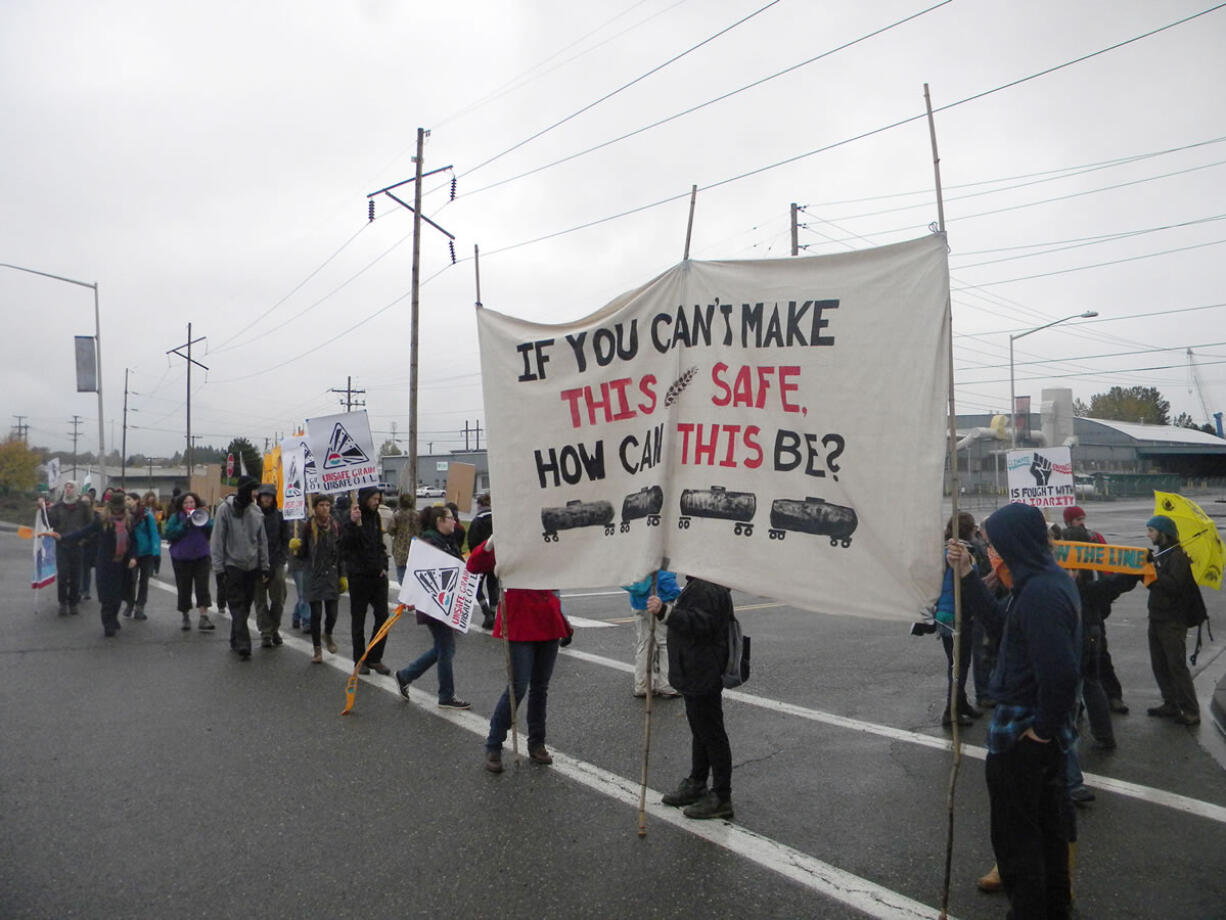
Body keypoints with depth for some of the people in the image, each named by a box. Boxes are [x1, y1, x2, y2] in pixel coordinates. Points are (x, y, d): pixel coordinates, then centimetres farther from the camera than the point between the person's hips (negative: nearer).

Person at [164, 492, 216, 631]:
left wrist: (204, 521, -18)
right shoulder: (176, 517, 2)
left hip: (201, 557, 0)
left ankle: (204, 617, -11)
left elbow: (213, 532, -3)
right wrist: (184, 525, -20)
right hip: (181, 558, 0)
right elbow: (169, 534, -10)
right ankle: (186, 617, 22)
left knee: (202, 587, -9)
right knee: (184, 589, 7)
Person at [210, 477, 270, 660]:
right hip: (233, 565, -5)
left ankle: (236, 640, 22)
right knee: (237, 606, -7)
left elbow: (262, 540, 10)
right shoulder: (225, 509, -8)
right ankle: (243, 645, -11)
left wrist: (264, 565, 8)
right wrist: (218, 565, -9)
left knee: (245, 606, 10)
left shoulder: (256, 511, 5)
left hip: (252, 566, 5)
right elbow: (217, 540, -6)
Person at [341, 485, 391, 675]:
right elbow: (344, 545, -22)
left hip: (377, 575, 6)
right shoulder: (351, 519, -10)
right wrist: (354, 524, -34)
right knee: (358, 619, 7)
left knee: (382, 616, 4)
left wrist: (383, 566, 7)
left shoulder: (375, 517, 11)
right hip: (359, 576, -6)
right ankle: (360, 660, 17)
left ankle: (375, 658, 15)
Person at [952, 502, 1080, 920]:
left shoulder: (1040, 592, -27)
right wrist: (968, 575, 9)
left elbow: (1058, 671, -32)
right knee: (1048, 820, 24)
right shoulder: (1051, 579, 4)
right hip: (1046, 731, 10)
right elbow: (1001, 622, 15)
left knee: (1015, 833, 6)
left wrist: (1043, 725, -19)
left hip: (1021, 735, -10)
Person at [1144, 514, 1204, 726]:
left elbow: (1174, 585, -25)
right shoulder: (1159, 553, 13)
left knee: (1177, 665, -7)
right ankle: (1171, 705, 21)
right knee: (1159, 665, 12)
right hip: (1156, 618, 9)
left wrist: (1154, 569, -28)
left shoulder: (1178, 556, -14)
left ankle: (1191, 712, -1)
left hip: (1173, 621, -9)